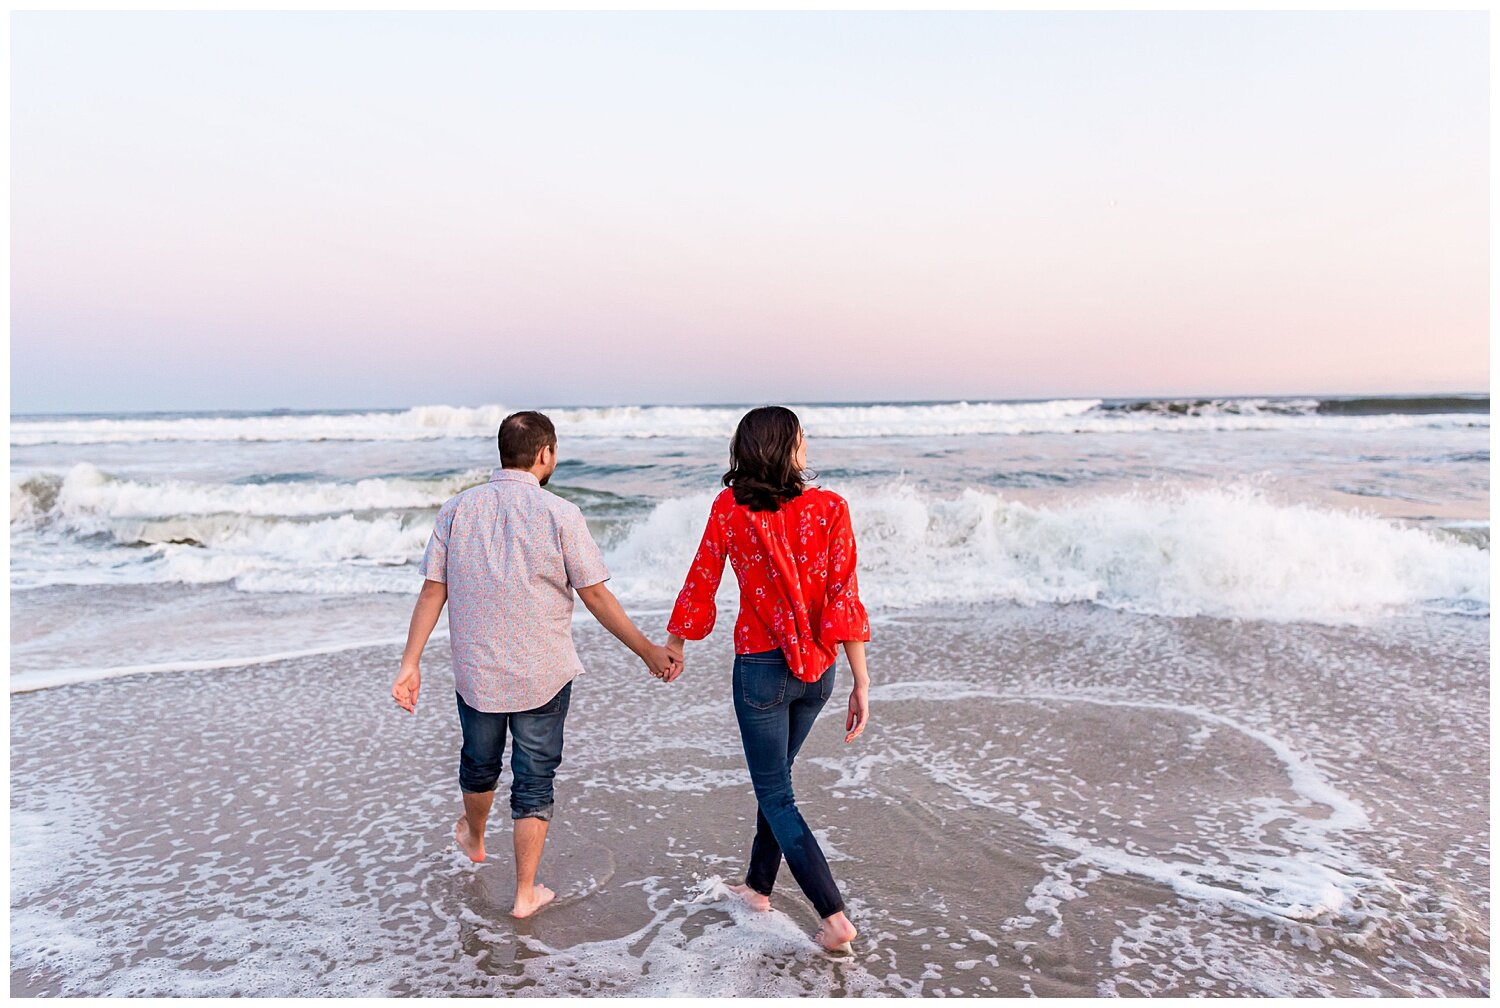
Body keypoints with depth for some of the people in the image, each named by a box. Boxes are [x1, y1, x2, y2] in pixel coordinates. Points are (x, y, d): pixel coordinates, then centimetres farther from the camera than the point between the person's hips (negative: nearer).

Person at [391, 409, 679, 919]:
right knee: (534, 781, 11)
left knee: (480, 764, 26)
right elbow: (596, 596, -12)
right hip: (543, 676, -3)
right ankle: (526, 893, 21)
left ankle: (474, 839, 53)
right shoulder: (559, 514, -14)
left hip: (476, 672, 4)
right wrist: (649, 651, -3)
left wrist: (410, 662, 3)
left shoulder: (457, 509, -4)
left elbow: (432, 592, -4)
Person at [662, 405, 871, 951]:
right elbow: (844, 600, -13)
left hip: (761, 667, -3)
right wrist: (861, 684, -9)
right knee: (774, 777, 23)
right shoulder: (830, 507, -11)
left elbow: (699, 585, -1)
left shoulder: (729, 509, -10)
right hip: (817, 667, 3)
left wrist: (672, 649, 15)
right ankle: (759, 886, 39)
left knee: (775, 795, 10)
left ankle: (834, 916, 6)